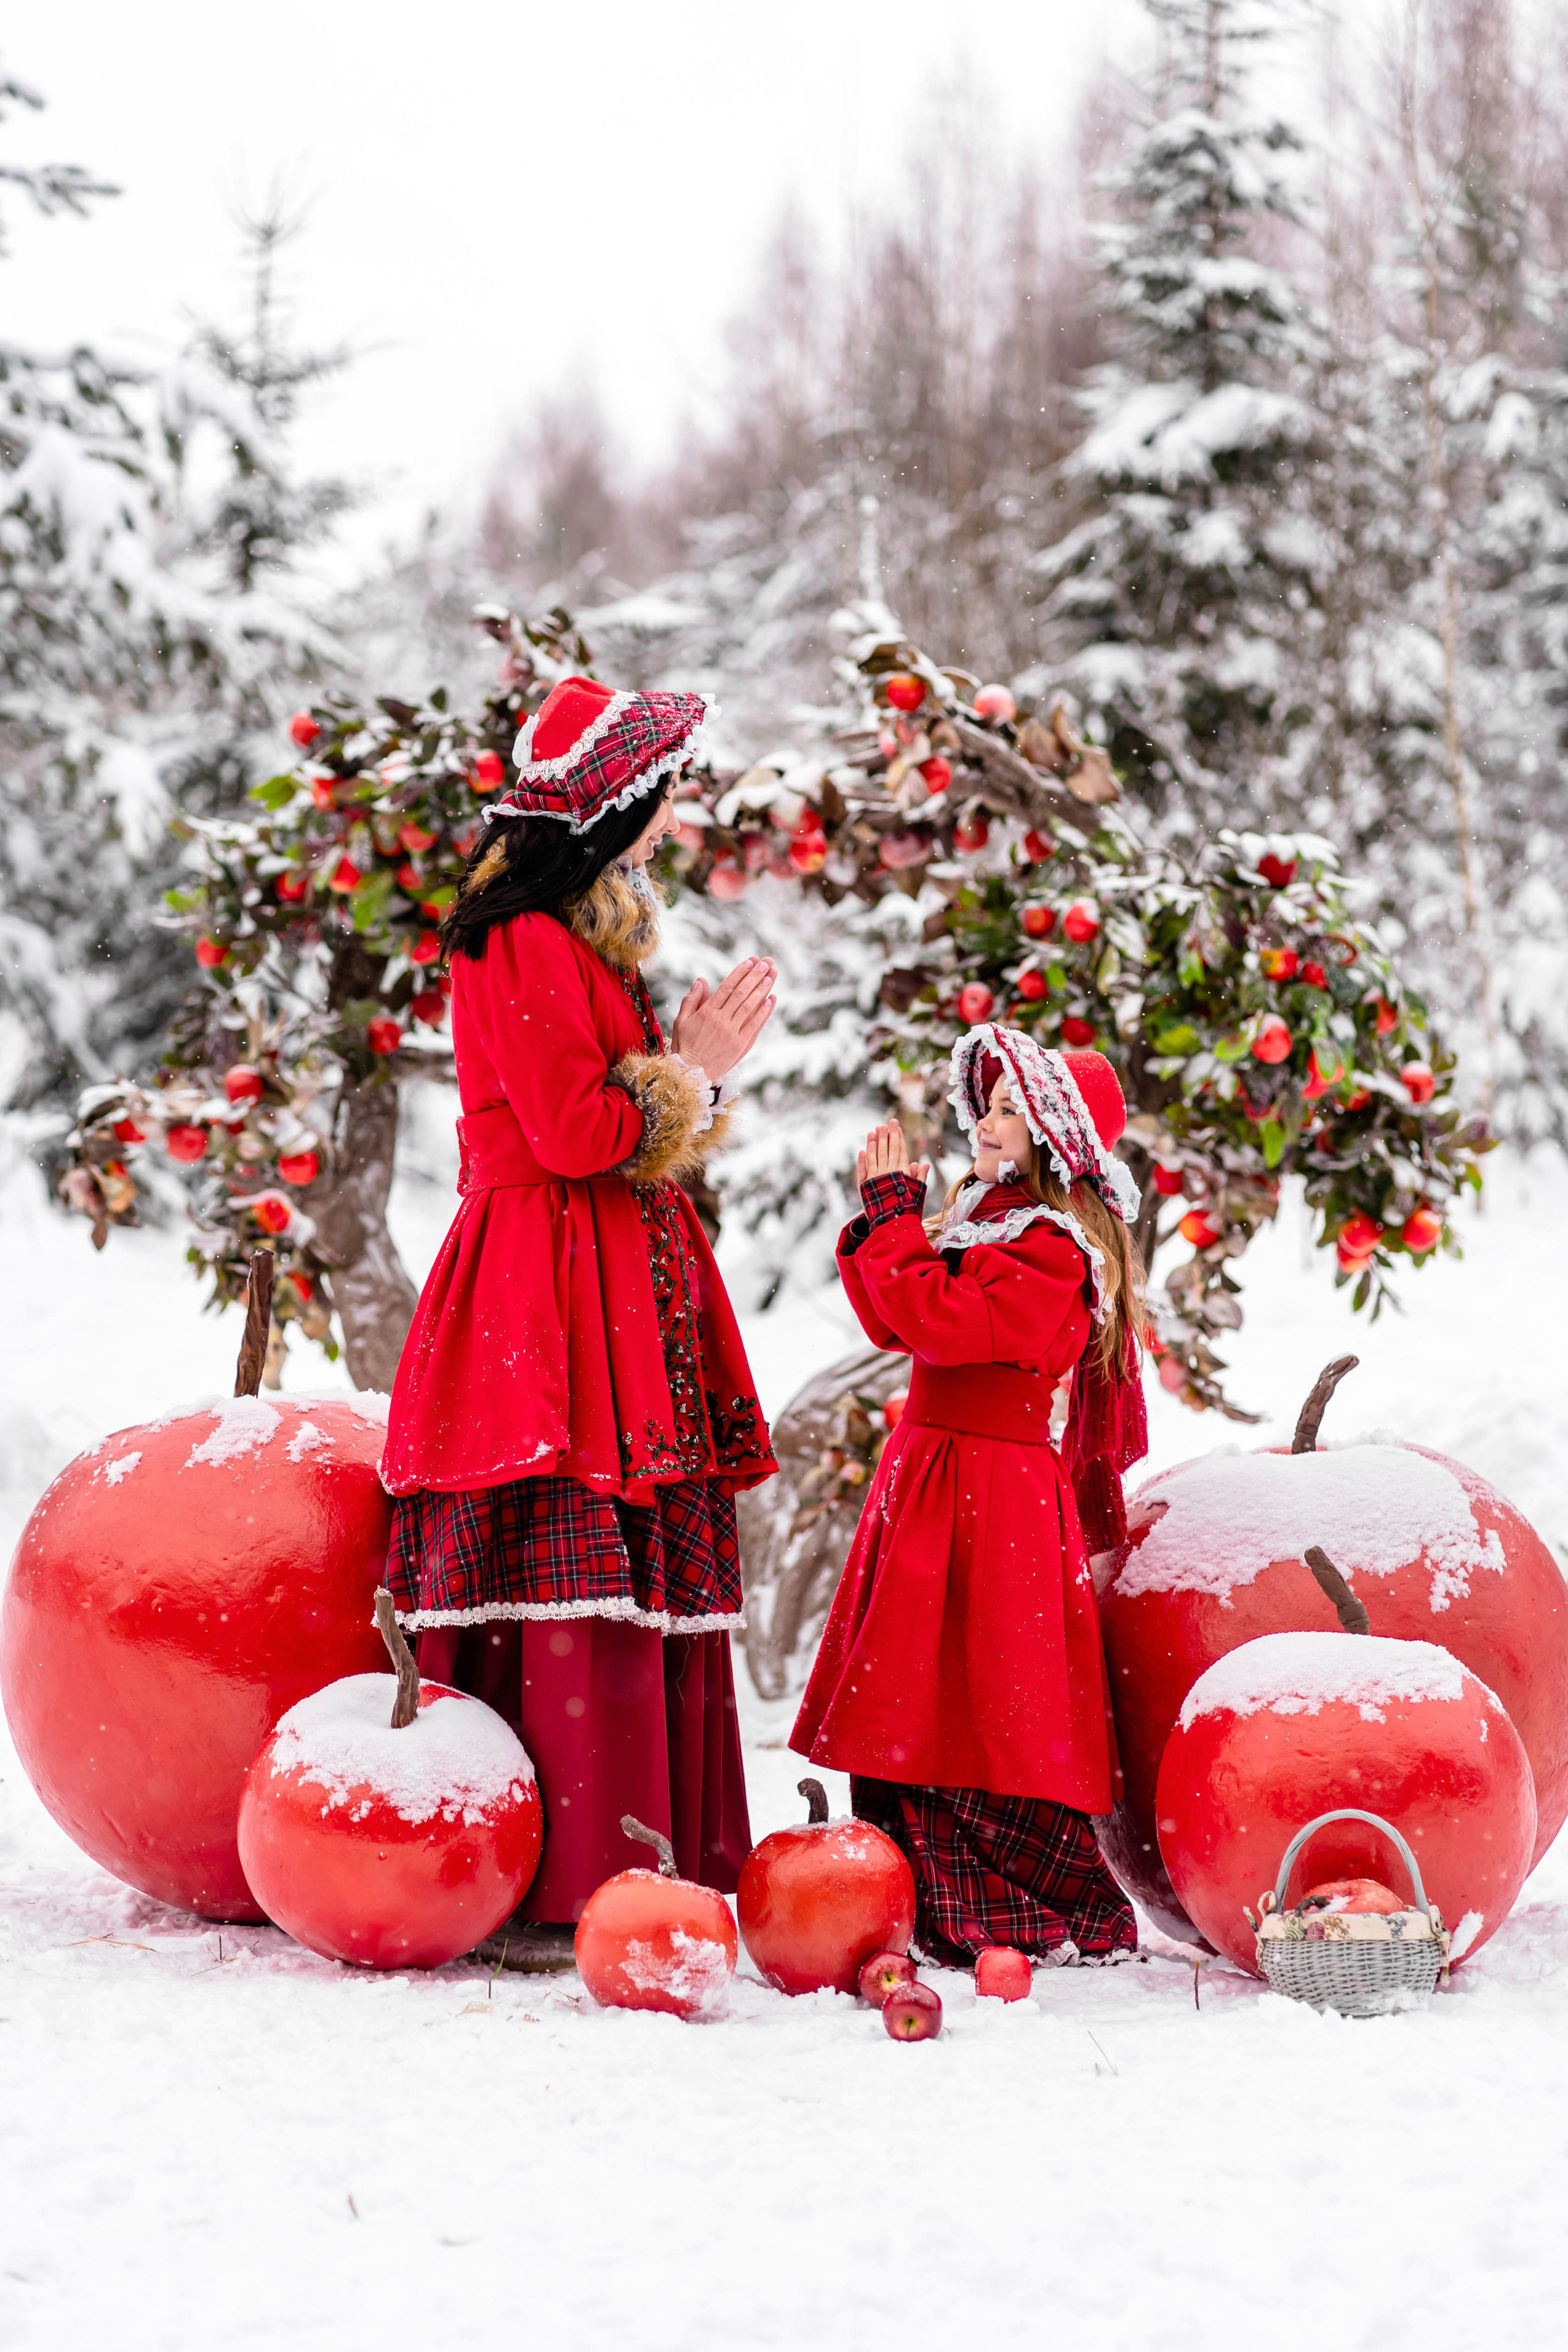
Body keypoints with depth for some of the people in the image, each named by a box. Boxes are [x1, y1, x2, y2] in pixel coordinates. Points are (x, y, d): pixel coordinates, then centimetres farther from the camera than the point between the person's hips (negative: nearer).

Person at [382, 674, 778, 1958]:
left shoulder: (582, 940, 21)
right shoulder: (526, 946, -12)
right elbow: (571, 1132, -18)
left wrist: (696, 1070, 7)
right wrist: (687, 1079, -3)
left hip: (622, 1294, 10)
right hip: (552, 1299, -10)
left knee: (643, 1580, 8)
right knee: (576, 1592, -12)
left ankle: (645, 1871, 11)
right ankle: (561, 1898, -11)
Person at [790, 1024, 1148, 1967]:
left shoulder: (1050, 1250, -16)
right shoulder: (982, 1217, 15)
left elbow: (936, 1321, -25)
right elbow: (894, 1324, 16)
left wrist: (894, 1215, -16)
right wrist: (886, 1217, 5)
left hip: (994, 1491, -10)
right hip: (929, 1470, 10)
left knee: (983, 1705, -7)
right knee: (918, 1700, 11)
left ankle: (1057, 1918, 2)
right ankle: (934, 1902, 18)